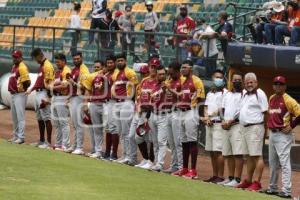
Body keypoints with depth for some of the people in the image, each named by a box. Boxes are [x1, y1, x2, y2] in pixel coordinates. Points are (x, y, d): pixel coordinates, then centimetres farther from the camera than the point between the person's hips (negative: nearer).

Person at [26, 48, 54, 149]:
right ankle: (41, 140, 22)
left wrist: (46, 97, -22)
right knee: (40, 118, 14)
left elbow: (49, 83, -18)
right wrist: (31, 89, 20)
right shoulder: (41, 66, 18)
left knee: (46, 118, -10)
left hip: (44, 93, -10)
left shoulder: (47, 66, -13)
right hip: (38, 93, 10)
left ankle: (48, 142, -10)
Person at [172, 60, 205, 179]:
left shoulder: (196, 81, -9)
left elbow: (201, 99, -11)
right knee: (184, 141, 12)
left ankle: (193, 171, -10)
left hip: (191, 112, -9)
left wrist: (201, 115, -13)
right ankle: (185, 169, 20)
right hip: (182, 113, 9)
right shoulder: (183, 81, 16)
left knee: (192, 141, -9)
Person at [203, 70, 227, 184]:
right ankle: (215, 175, 16)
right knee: (211, 152, 10)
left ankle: (220, 176, -10)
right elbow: (206, 107, 17)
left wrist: (210, 117, -9)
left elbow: (222, 109, -10)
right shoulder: (210, 93, 19)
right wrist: (206, 117, -1)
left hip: (219, 123, -8)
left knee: (218, 151, -11)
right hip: (209, 124, 8)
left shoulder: (225, 93, -4)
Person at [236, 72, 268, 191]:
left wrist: (264, 129, -12)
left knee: (257, 155, -8)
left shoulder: (260, 94, -8)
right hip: (245, 128, 9)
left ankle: (257, 182, -10)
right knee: (249, 156, 14)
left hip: (255, 127, -9)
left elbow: (265, 113, -10)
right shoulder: (244, 94, 16)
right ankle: (248, 181, 20)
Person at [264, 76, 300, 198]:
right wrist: (271, 124, 15)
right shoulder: (271, 99, 13)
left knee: (284, 163, -12)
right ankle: (272, 188, 26)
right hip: (272, 133, 9)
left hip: (283, 134, -9)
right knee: (272, 163, 16)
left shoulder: (288, 100, -11)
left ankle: (286, 191, -16)